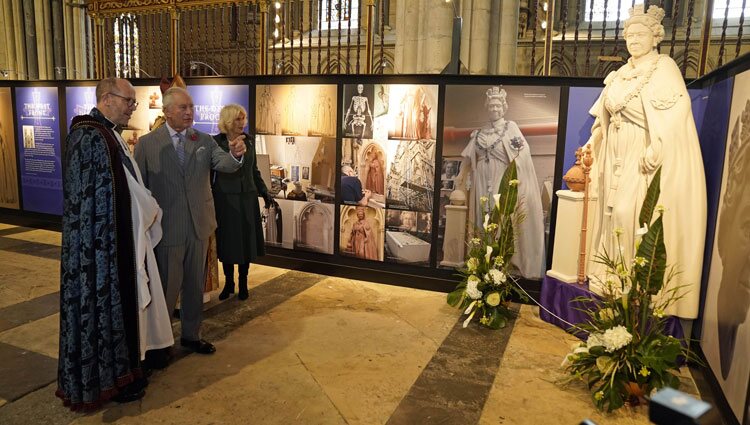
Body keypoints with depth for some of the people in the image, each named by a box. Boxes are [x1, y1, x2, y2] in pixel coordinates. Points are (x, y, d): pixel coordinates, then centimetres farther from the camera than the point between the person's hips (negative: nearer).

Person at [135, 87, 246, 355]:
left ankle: (191, 335, 35)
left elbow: (224, 165, -13)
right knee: (167, 288, 9)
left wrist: (236, 155, -36)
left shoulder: (204, 141, 3)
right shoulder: (147, 144, -5)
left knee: (195, 286, 17)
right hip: (167, 228, -3)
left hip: (199, 226, 3)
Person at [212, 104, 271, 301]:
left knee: (247, 241, 7)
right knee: (227, 242, 6)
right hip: (225, 198, -3)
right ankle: (228, 282, 23)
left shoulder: (249, 140, 6)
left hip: (247, 198, 3)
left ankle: (243, 283, 21)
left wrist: (265, 193, 9)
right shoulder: (215, 142, -5)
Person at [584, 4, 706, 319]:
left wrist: (655, 150, -28)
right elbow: (605, 116, 19)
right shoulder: (620, 75, 16)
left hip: (646, 158, -7)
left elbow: (674, 114, -18)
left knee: (633, 214, -13)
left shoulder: (664, 67, -5)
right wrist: (591, 144, 10)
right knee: (614, 213, 8)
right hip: (617, 158, 7)